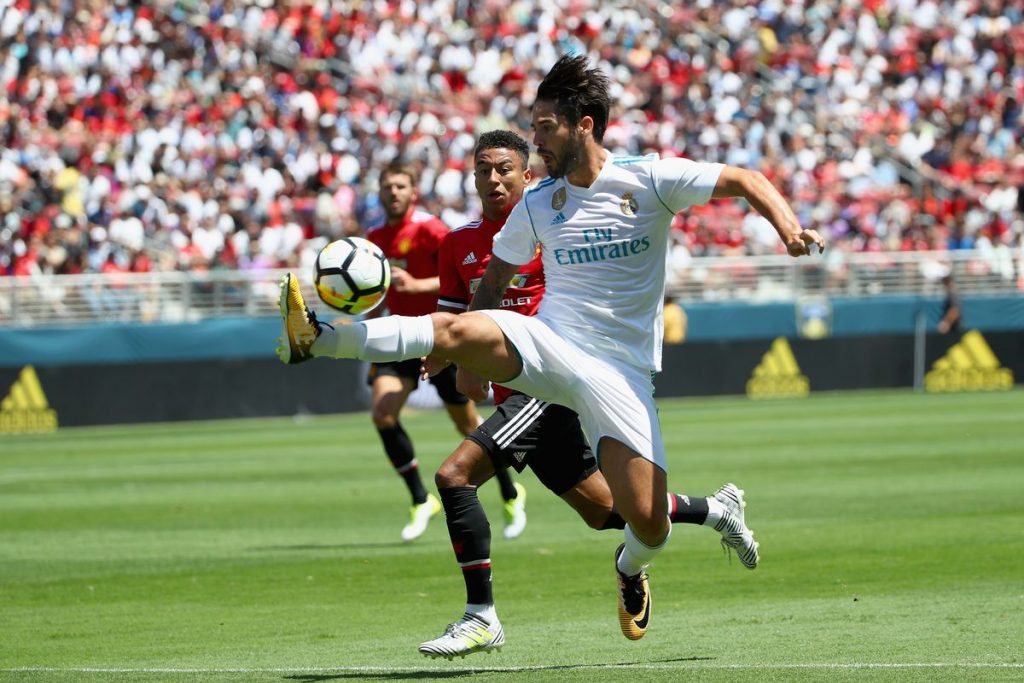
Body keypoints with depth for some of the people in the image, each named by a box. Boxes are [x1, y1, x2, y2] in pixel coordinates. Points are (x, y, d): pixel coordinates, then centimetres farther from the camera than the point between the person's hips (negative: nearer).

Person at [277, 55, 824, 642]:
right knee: (455, 332, -30)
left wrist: (789, 229, -19)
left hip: (620, 372, -2)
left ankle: (631, 570, 26)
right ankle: (316, 338, -39)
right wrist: (476, 361, 17)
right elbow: (495, 279, 21)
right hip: (547, 345, 2)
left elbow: (746, 181, -2)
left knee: (648, 522, -11)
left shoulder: (648, 179, -3)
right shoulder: (536, 205, 8)